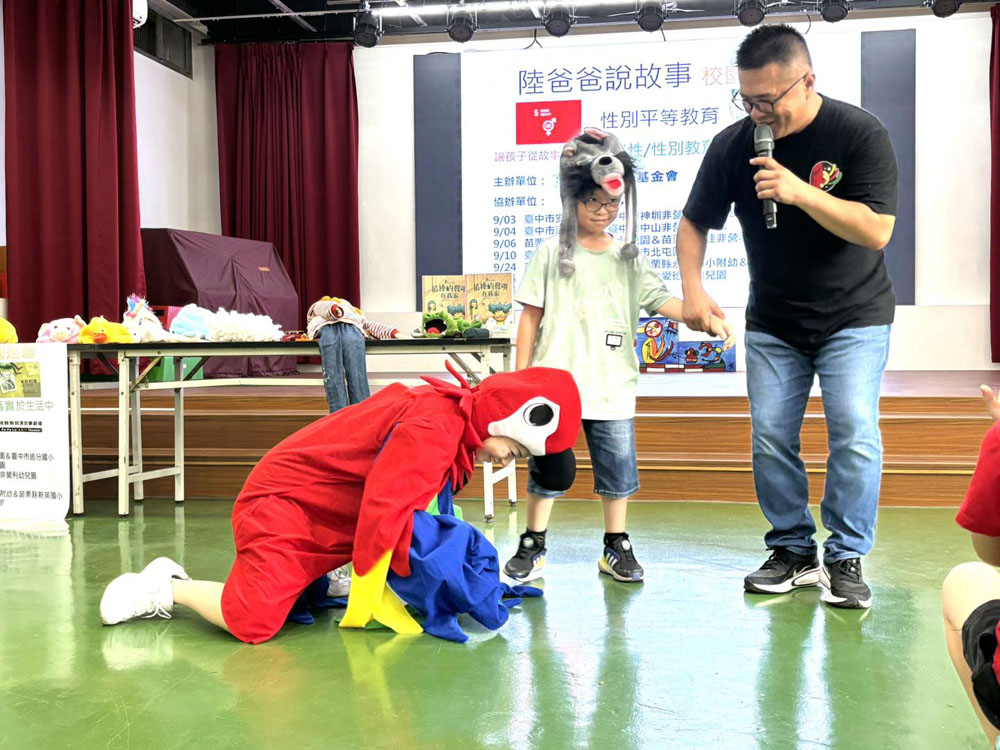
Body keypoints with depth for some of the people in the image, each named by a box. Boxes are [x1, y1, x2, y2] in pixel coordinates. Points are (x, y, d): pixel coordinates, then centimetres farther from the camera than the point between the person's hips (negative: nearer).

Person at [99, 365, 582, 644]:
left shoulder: (456, 428, 6)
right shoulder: (434, 426, -26)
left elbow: (427, 510, 15)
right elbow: (384, 510, -30)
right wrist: (371, 600, -20)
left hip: (332, 519, 10)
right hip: (285, 502, -10)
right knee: (253, 622, -21)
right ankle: (168, 587, 1)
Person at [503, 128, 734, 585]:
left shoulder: (628, 259, 7)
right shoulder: (553, 254, 1)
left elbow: (662, 299, -2)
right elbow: (531, 315, 2)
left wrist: (704, 318, -20)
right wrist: (520, 376, 0)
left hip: (612, 387, 2)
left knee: (618, 468, 7)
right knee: (551, 470, 4)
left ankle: (616, 547, 23)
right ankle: (532, 546, 20)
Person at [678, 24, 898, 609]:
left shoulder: (860, 133, -15)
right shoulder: (732, 145, -6)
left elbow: (877, 231, -22)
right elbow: (695, 223, 3)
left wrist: (800, 192, -32)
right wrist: (693, 288, -14)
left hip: (854, 319, -3)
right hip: (772, 323, 3)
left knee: (854, 432, -12)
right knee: (771, 436, 0)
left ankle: (846, 559, 3)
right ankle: (794, 553, 15)